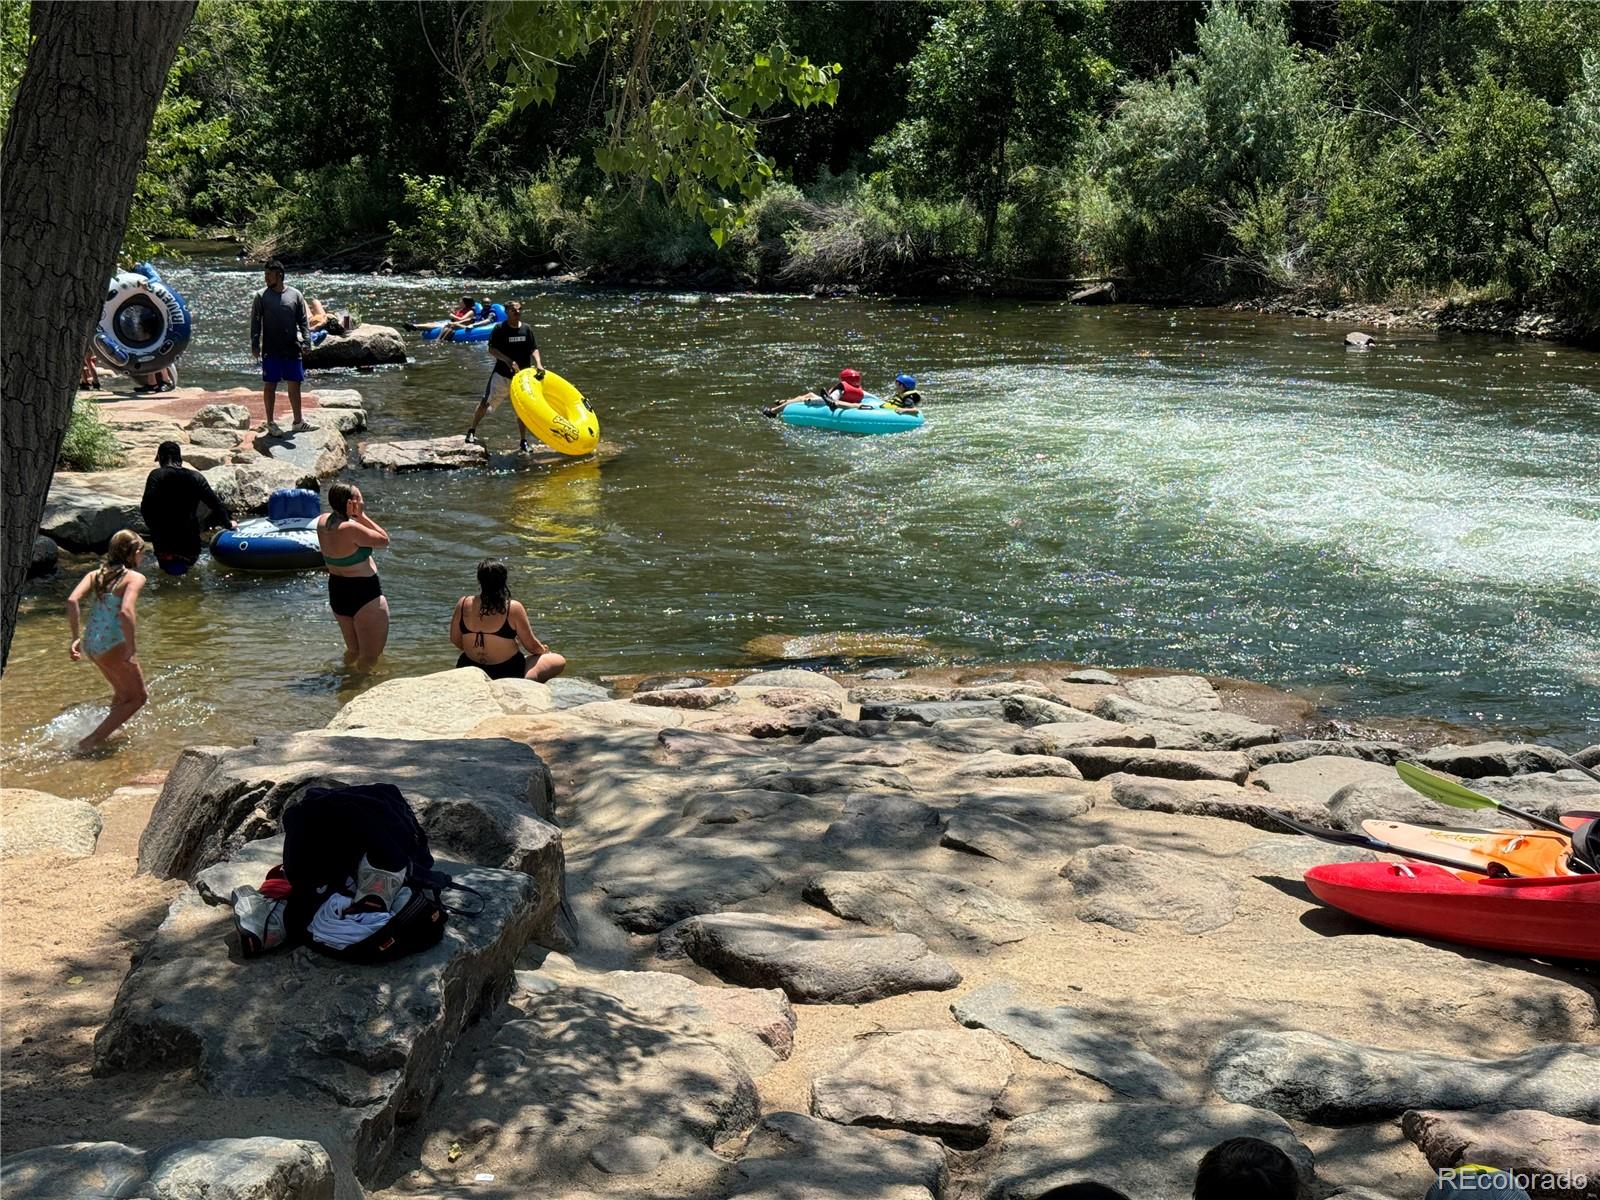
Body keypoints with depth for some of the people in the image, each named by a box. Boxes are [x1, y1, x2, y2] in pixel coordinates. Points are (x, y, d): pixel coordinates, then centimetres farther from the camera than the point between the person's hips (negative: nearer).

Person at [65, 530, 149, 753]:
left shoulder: (96, 574, 10)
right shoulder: (134, 577, -8)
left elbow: (72, 601, -3)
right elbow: (126, 611, -24)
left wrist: (76, 638, 1)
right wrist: (132, 650, -21)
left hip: (90, 644, 7)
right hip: (113, 645, -7)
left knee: (122, 692, 29)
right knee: (138, 696, 9)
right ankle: (91, 741, -1)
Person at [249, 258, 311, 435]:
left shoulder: (295, 295, 3)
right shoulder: (262, 296, -1)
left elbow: (303, 321, 7)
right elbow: (255, 322, 0)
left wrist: (306, 341, -4)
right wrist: (254, 346, -8)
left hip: (292, 349, 2)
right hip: (271, 351, -2)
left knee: (294, 385, 7)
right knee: (270, 386, 3)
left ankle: (298, 422, 18)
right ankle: (270, 424, 12)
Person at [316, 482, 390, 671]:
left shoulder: (323, 522, -1)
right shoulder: (350, 528, -26)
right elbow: (384, 540, -17)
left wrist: (356, 517, -2)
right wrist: (362, 516, -14)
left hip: (336, 591, 9)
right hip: (364, 594, -9)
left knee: (352, 650, 27)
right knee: (369, 657, 1)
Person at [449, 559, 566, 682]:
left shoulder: (463, 604, -10)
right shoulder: (513, 608, -19)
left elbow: (455, 640, 3)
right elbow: (532, 645, -8)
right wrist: (543, 650, 15)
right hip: (507, 674, -5)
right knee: (559, 661, 8)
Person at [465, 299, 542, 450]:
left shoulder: (527, 329, 1)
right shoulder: (500, 329, -9)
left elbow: (534, 349, 0)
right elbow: (491, 349, -13)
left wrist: (538, 364, -20)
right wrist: (508, 361, -27)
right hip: (501, 374, -3)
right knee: (486, 403, -2)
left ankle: (524, 442, 16)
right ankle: (472, 430, 15)